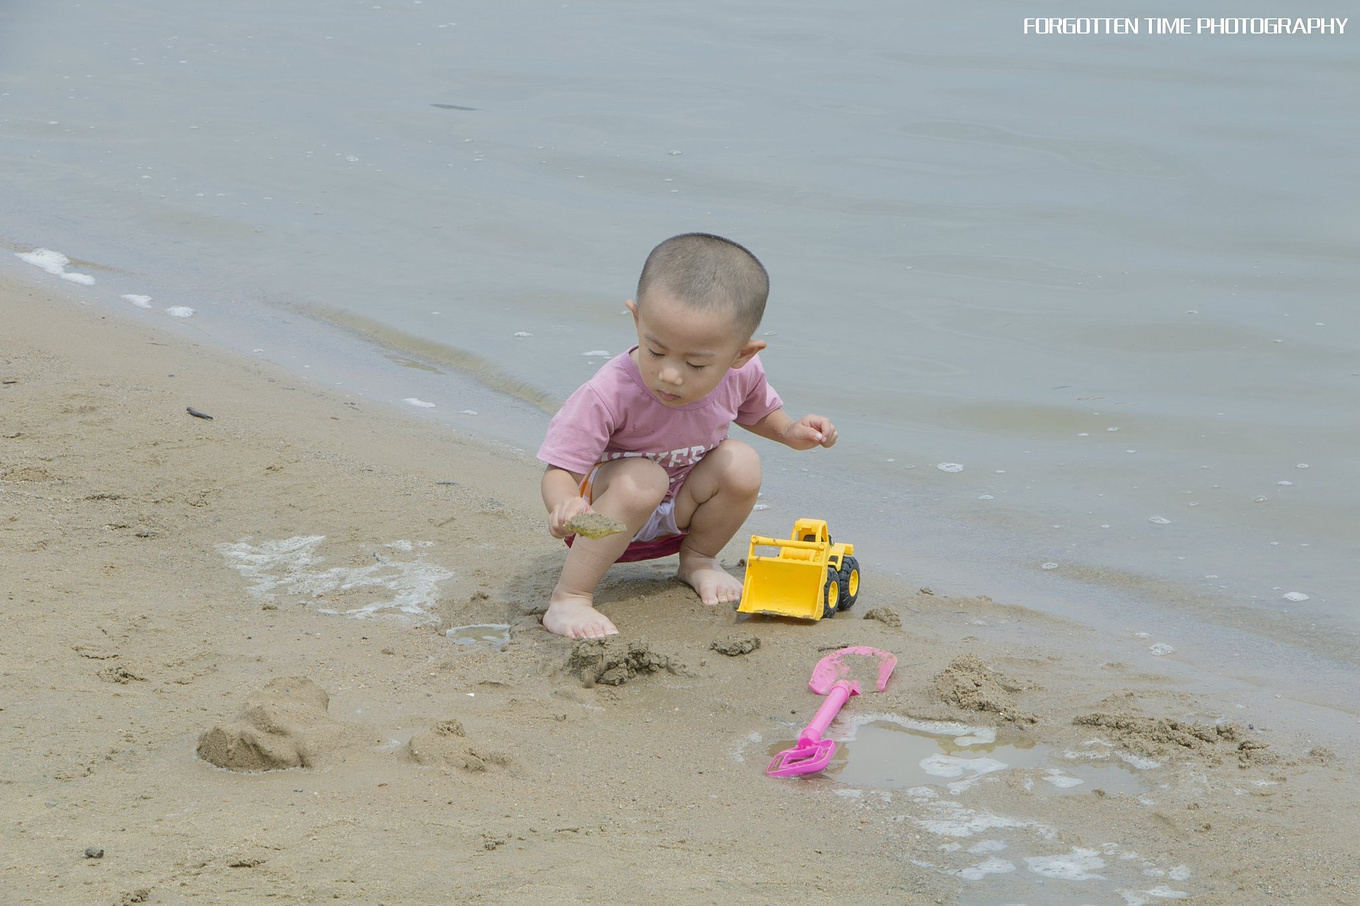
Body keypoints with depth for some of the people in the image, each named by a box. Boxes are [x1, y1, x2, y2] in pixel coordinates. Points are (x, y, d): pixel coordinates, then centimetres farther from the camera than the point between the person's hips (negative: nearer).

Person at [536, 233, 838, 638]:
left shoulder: (741, 375, -17)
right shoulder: (608, 394, -35)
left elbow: (758, 411, 9)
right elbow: (560, 472, -31)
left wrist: (790, 431, -11)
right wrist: (564, 505, -54)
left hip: (678, 508, 5)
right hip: (603, 511, -5)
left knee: (741, 463, -21)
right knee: (641, 479, -36)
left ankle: (697, 560, 7)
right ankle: (568, 601, -27)